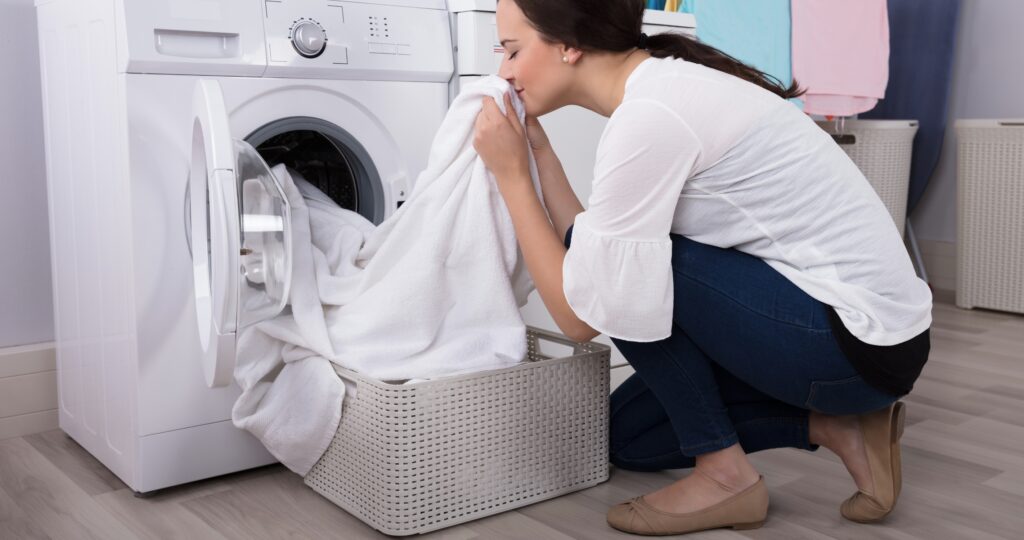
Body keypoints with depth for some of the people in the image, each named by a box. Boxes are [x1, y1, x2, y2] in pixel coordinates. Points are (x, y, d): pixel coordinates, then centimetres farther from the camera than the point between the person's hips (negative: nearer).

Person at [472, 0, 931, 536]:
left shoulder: (649, 117, -23)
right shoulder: (664, 86, 6)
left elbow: (581, 315, -17)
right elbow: (590, 259, 6)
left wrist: (511, 174, -11)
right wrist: (536, 148, 4)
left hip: (859, 340, -9)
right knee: (627, 434, 16)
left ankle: (725, 473, -3)